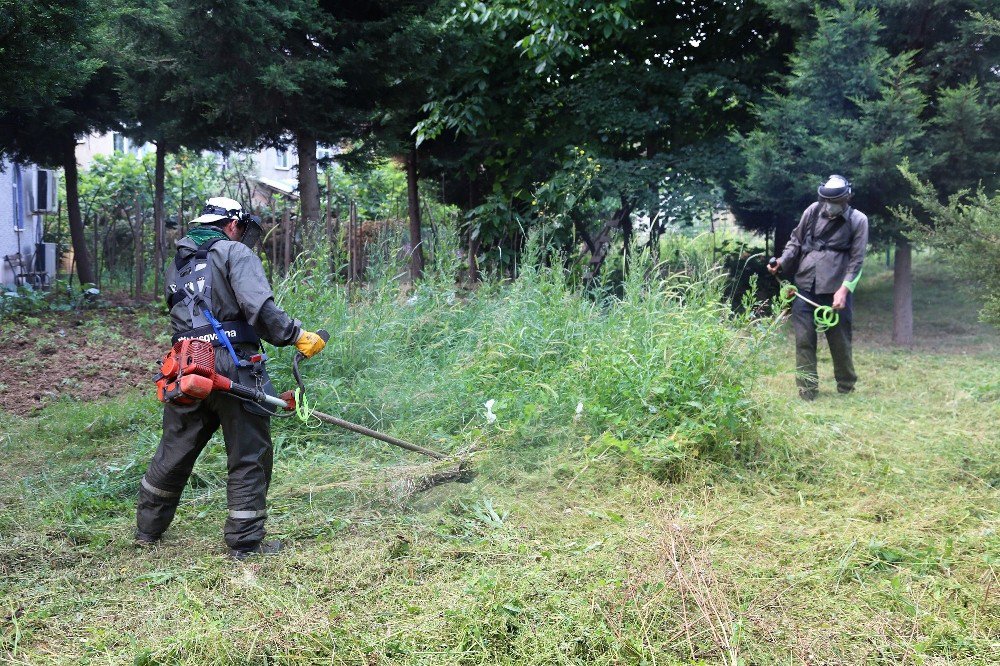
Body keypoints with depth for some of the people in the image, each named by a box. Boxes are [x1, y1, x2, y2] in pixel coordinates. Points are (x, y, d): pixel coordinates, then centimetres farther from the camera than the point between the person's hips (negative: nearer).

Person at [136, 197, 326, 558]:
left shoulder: (178, 263, 21)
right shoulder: (235, 252, -2)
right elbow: (259, 307, -16)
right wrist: (297, 335, -14)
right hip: (232, 366, -7)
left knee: (174, 451, 19)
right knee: (249, 457, 4)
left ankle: (148, 528, 32)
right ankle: (245, 542, 7)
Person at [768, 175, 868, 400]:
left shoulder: (858, 221, -2)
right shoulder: (813, 211, 5)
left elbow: (856, 259, -5)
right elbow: (795, 241, 14)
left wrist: (844, 290, -14)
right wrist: (782, 262, -2)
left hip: (836, 290, -2)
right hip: (805, 286, 2)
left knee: (840, 340, 9)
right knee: (804, 339, 0)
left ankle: (846, 386, 28)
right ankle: (807, 390, 8)